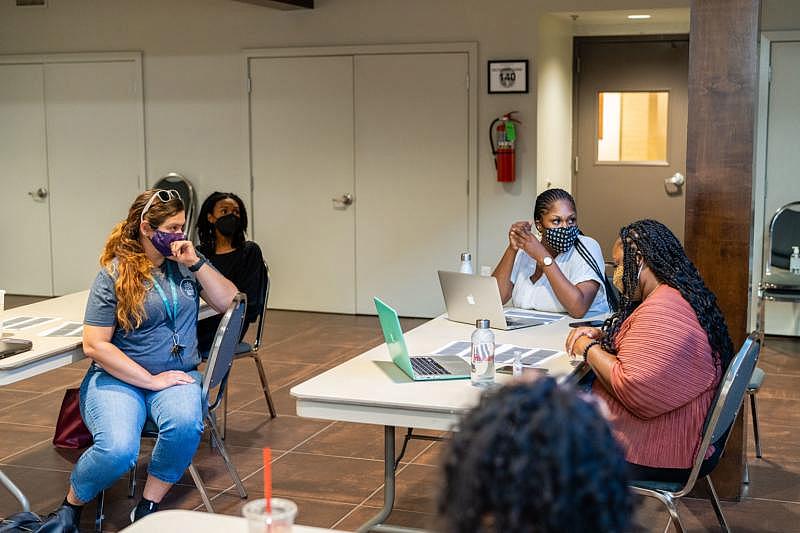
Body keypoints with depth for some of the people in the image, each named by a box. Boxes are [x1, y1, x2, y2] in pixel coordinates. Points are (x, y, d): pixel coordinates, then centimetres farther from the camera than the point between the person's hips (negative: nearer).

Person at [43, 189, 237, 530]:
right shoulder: (114, 274, -4)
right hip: (119, 377, -3)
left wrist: (196, 264, -7)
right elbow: (94, 345, -9)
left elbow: (228, 303, 5)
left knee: (185, 424, -34)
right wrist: (151, 380, -13)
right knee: (118, 450, -32)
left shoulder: (186, 263, 9)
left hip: (178, 375, 3)